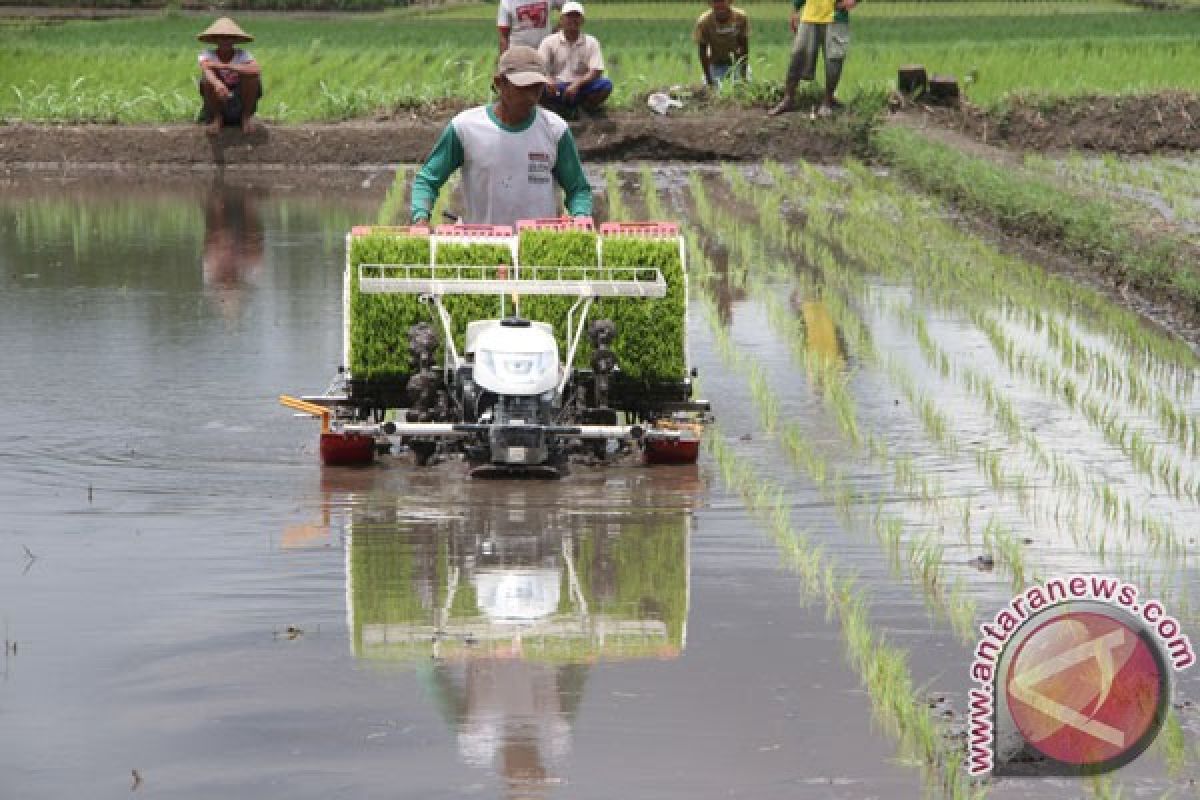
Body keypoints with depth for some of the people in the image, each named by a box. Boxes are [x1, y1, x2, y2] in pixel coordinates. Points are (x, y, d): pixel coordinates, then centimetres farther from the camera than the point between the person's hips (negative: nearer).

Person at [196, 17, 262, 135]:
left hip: (240, 103, 0)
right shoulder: (208, 55, -11)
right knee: (208, 77, -26)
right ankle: (216, 118, -10)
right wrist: (217, 84, -58)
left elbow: (256, 71, -32)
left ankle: (247, 116, -6)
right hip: (217, 104, 0)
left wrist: (224, 66, -36)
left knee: (252, 76, -25)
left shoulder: (242, 55, -11)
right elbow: (206, 69, -34)